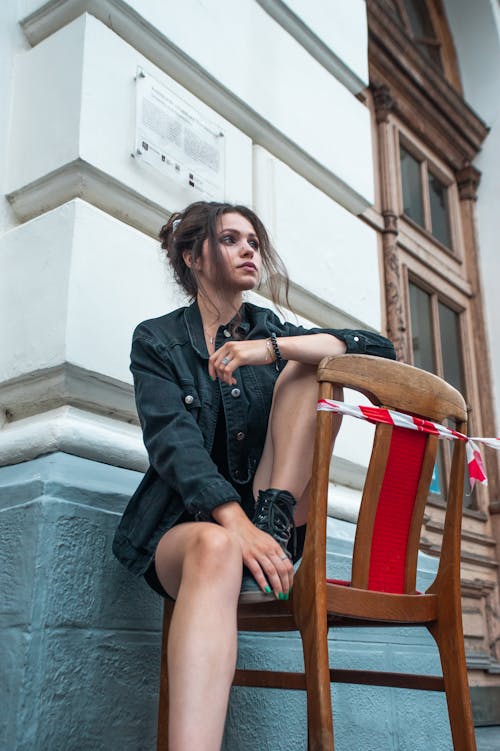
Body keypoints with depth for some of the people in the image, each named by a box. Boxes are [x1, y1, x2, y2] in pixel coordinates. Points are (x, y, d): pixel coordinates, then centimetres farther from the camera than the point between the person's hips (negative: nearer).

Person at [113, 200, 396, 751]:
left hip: (263, 519, 3)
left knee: (308, 366, -10)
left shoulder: (270, 331, 14)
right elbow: (173, 440, -13)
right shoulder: (157, 340, 5)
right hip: (184, 523, -3)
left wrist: (274, 348, -18)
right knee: (217, 550, -40)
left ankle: (274, 518, -23)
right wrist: (236, 522, -31)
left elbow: (377, 349, -2)